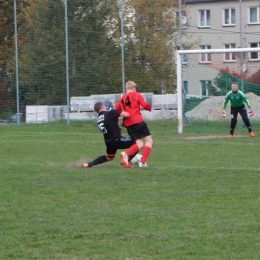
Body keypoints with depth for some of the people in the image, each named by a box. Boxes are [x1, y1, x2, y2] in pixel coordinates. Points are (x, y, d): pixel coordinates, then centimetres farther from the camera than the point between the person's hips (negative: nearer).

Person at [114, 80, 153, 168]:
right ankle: (142, 162, -14)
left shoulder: (121, 99, 19)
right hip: (138, 121, -5)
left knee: (140, 144, 9)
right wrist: (149, 108, 15)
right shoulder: (136, 95, 5)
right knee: (149, 140, 2)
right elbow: (144, 105, -6)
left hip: (128, 125, 6)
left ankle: (126, 154, -18)